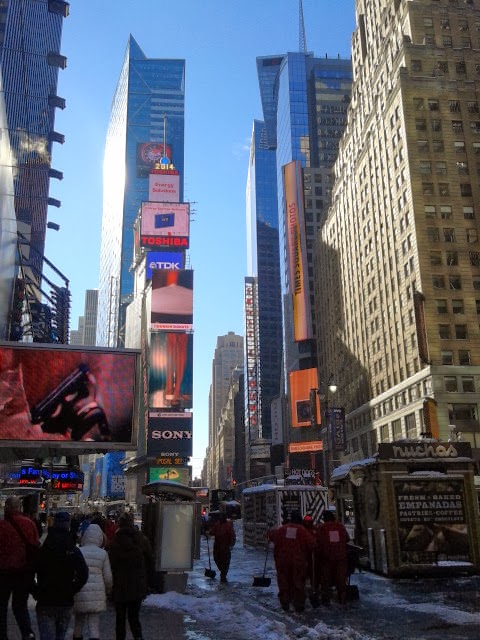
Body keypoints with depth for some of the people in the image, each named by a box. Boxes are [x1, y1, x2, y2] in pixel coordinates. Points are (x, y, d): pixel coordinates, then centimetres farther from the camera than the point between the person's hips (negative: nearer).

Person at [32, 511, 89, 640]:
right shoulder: (74, 551, -4)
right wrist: (72, 590, 0)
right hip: (66, 602, 1)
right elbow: (83, 575, -12)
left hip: (44, 602, -1)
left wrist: (36, 592, 5)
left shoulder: (41, 550, -4)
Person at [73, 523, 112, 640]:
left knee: (78, 623, 19)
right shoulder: (103, 554, -1)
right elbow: (108, 577, 1)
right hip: (97, 595, 0)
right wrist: (107, 590, 19)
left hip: (80, 595, 0)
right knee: (94, 626, 4)